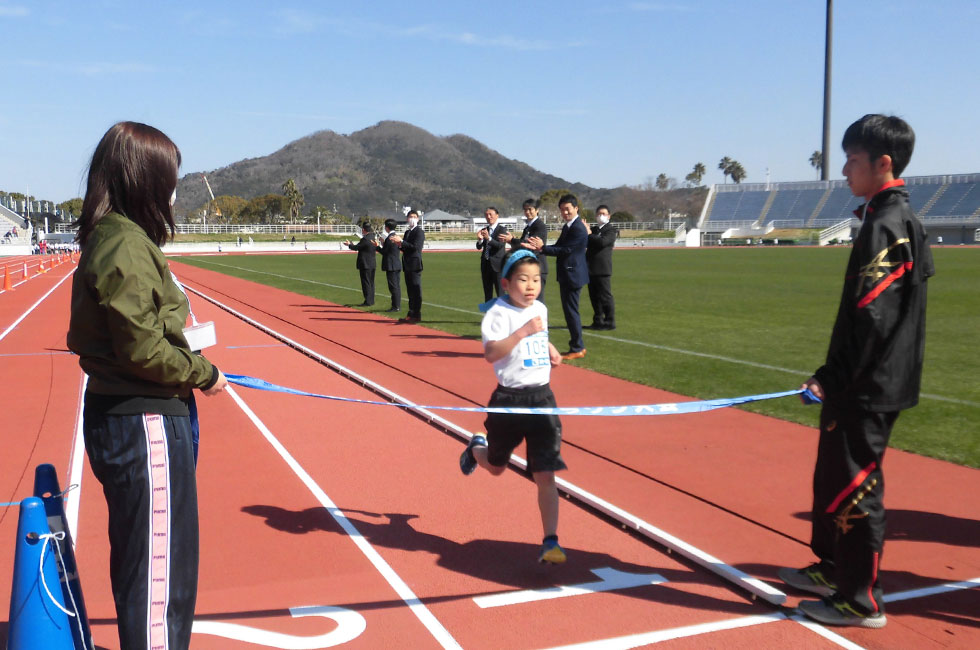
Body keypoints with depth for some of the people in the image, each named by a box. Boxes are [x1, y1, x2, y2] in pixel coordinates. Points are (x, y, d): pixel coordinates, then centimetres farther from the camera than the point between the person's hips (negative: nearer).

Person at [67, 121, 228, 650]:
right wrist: (204, 373, -8)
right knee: (161, 570, 0)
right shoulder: (129, 246, -18)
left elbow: (83, 336, 13)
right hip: (144, 424, -10)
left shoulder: (108, 239, 11)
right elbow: (143, 349, -23)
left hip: (118, 417, 10)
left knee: (141, 562, 24)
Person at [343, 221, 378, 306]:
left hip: (365, 264, -9)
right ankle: (371, 300, 22)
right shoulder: (373, 237, 8)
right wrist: (352, 244, 20)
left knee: (366, 283, -4)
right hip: (372, 264, 9)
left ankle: (367, 302, -2)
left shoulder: (365, 239, -20)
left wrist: (349, 245, 8)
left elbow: (356, 248, -10)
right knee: (371, 282, 15)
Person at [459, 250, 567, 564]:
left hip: (542, 397, 4)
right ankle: (476, 448, 54)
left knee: (545, 475, -5)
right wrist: (524, 331, -32)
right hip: (509, 400, -3)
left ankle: (550, 542, 0)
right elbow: (490, 353, -28)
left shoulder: (541, 309, 8)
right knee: (495, 467, 19)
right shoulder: (499, 312, -13)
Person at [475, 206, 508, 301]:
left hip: (497, 265, -6)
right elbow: (479, 247, 4)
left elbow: (500, 245, -19)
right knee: (487, 294, 11)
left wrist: (489, 238, -35)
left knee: (500, 293, -5)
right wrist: (480, 240, -18)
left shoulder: (502, 229, -5)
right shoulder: (483, 230, 11)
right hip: (485, 265, 6)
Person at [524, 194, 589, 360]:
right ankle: (578, 345, 24)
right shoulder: (567, 227, 16)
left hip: (573, 275, -11)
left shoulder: (578, 229, -17)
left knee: (571, 310, -6)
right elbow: (558, 247, 12)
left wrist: (542, 247, -20)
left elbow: (565, 250, -21)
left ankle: (577, 348, 1)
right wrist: (539, 248, -4)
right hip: (566, 275, 11)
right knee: (570, 310, 15)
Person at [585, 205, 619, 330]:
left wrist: (589, 234, -14)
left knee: (605, 296, -6)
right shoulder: (592, 229, 20)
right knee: (594, 296, 11)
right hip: (591, 268, 7)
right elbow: (585, 243, 17)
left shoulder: (611, 230, -3)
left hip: (602, 269, -7)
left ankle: (609, 322, 0)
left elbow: (603, 241, -20)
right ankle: (598, 321, 19)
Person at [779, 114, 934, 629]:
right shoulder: (904, 220, 13)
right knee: (833, 475, 20)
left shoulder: (886, 225, -18)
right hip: (867, 383, 10)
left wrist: (833, 378, -18)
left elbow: (871, 318, -23)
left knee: (854, 487, -1)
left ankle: (861, 601, 11)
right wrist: (834, 377, 17)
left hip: (868, 389, -10)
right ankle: (833, 569, 36)